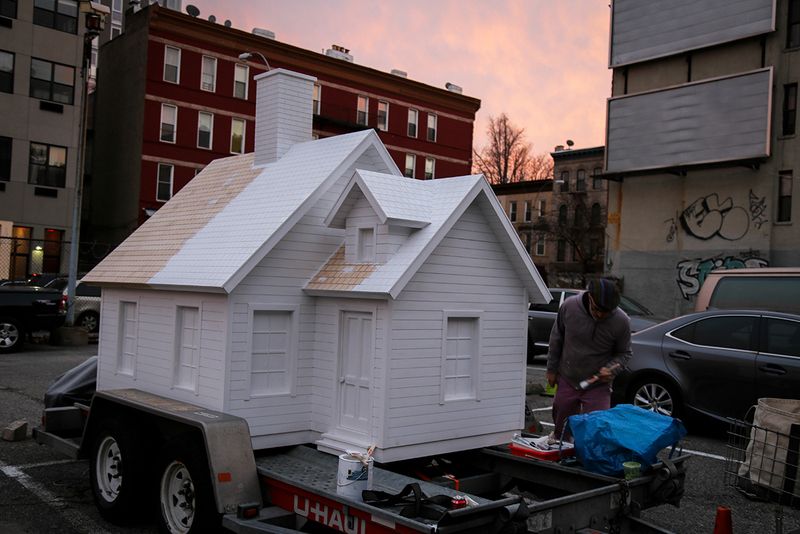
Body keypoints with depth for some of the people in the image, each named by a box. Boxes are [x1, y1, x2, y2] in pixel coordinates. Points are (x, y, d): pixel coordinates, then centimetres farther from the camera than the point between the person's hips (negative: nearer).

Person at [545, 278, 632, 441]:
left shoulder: (621, 321, -18)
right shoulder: (569, 306, -16)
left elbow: (624, 353, -1)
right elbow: (556, 338, 0)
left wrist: (611, 369, -21)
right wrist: (552, 369, 6)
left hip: (598, 386, -2)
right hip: (567, 380, 2)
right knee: (561, 422, 18)